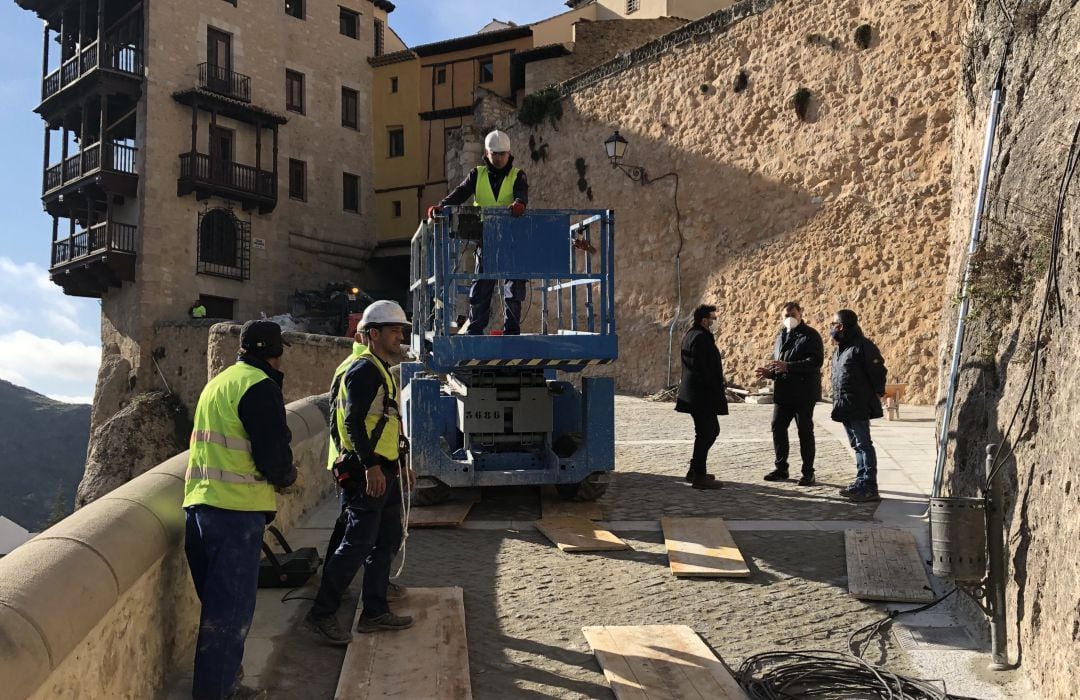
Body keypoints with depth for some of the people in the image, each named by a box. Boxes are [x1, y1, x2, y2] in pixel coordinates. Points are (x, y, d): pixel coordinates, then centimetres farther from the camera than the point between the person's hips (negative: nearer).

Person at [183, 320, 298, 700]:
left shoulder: (219, 380, 17)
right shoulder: (260, 386, -11)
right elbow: (274, 454, -16)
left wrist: (277, 471, 16)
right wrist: (286, 477, 6)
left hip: (199, 506, 9)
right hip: (236, 511, -9)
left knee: (217, 604, 19)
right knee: (231, 611, -1)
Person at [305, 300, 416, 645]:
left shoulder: (383, 372, 19)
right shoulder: (363, 370, -13)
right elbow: (354, 422, -21)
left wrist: (401, 464, 24)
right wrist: (371, 467, -25)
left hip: (385, 472, 11)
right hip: (367, 473, -10)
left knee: (388, 540, 14)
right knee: (357, 544, -8)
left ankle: (375, 611, 22)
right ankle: (322, 613, 1)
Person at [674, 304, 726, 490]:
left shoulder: (690, 335, 14)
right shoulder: (701, 338, -18)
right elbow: (704, 370, -22)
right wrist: (717, 391, -16)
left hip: (695, 395, 11)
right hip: (703, 396, -11)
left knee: (711, 430, 19)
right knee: (705, 433, -3)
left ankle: (695, 470, 24)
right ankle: (699, 476, 3)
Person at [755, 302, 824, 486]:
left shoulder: (810, 335, -7)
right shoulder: (781, 336, 16)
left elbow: (816, 360, -20)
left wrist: (787, 366, -27)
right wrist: (769, 372, 4)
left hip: (803, 393, -7)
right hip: (782, 392, 7)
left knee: (805, 431, 1)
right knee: (778, 428, 7)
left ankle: (808, 473, 9)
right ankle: (780, 468, 20)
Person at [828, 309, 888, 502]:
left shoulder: (862, 346, -14)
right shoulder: (840, 350, 16)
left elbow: (878, 372, -15)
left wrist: (876, 394, -9)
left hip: (859, 408, -10)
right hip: (845, 407, 10)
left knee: (864, 445, -8)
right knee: (857, 446, 15)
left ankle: (870, 487, -7)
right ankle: (861, 482, 22)